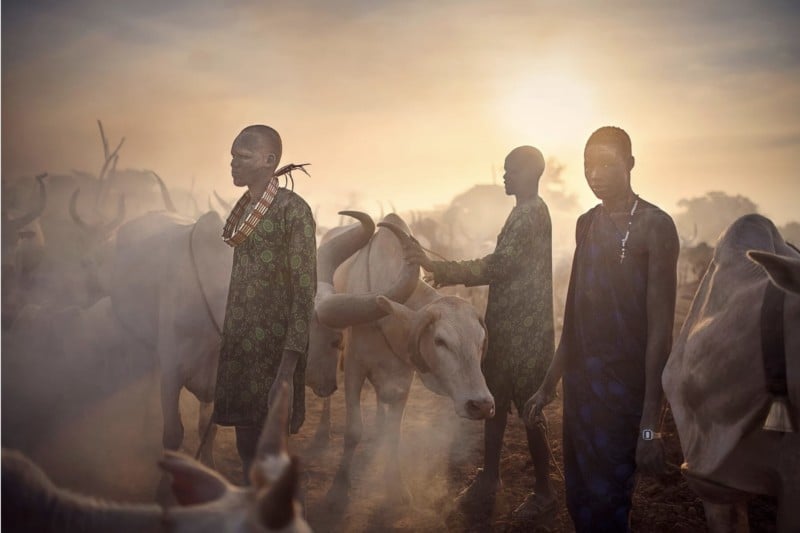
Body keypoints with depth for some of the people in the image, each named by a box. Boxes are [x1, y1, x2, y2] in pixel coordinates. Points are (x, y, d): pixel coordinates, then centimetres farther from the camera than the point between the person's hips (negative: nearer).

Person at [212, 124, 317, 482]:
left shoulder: (292, 209, -11)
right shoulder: (244, 209, 12)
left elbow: (304, 290, -14)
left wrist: (288, 366, -20)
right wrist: (226, 341, 12)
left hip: (273, 349, -7)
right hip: (240, 346, 7)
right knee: (247, 446, 12)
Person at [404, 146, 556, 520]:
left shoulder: (532, 214, -17)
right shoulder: (525, 212, 15)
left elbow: (498, 266, -25)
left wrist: (439, 267, -24)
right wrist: (451, 275, 10)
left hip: (525, 330, -10)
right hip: (507, 326, 10)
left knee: (528, 410, 0)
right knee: (495, 403, 16)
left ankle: (544, 492, 15)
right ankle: (488, 481, 28)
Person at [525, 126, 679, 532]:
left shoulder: (654, 226, -10)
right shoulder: (587, 223, 11)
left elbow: (660, 327, -13)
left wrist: (650, 424, -16)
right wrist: (548, 385, 17)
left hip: (623, 389, -6)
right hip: (579, 383, 6)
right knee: (578, 501, 13)